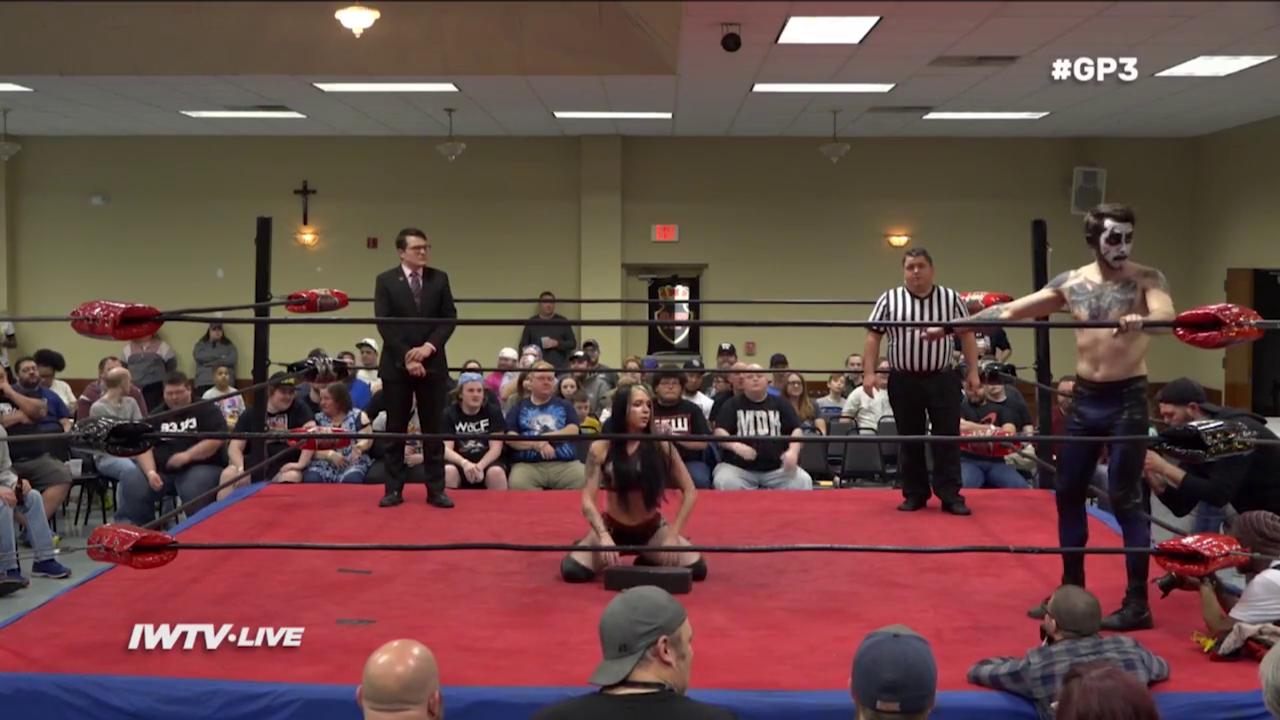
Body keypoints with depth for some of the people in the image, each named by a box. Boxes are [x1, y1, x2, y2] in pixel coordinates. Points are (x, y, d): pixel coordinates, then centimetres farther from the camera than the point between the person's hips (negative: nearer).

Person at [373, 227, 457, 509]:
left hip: (433, 363, 2)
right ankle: (394, 489, 10)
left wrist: (429, 346, -13)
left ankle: (436, 489, 7)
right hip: (396, 364, -1)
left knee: (433, 428, 4)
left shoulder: (439, 279, 6)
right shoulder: (385, 281, 1)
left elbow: (449, 317, 2)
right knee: (395, 428, 4)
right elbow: (384, 324, -6)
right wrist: (406, 357, -13)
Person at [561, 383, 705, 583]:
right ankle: (607, 554, 12)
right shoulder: (601, 448, -12)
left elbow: (689, 491, -6)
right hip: (612, 528, -1)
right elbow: (588, 500, -12)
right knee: (572, 570, -23)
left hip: (652, 529, 1)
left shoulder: (661, 446, -11)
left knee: (697, 568, -19)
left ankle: (649, 559, 12)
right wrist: (604, 536, -27)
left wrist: (673, 535, -13)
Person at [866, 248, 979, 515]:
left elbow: (966, 335, 6)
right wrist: (869, 372, -7)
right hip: (903, 381, 0)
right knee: (909, 440, 7)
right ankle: (914, 495, 17)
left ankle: (951, 496, 4)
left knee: (947, 438, -1)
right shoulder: (889, 300, 0)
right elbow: (873, 337, 1)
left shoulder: (951, 298, 3)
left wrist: (973, 372, 1)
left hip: (942, 379, 0)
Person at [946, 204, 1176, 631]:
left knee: (1125, 500, -4)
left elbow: (1166, 317, -28)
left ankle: (1138, 603, 4)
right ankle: (1071, 590, 25)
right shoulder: (1071, 283, 3)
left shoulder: (1147, 280, -8)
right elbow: (1012, 311, 7)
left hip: (1127, 399, -5)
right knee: (1068, 494, 11)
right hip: (1084, 398, 5)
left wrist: (1141, 321, -50)